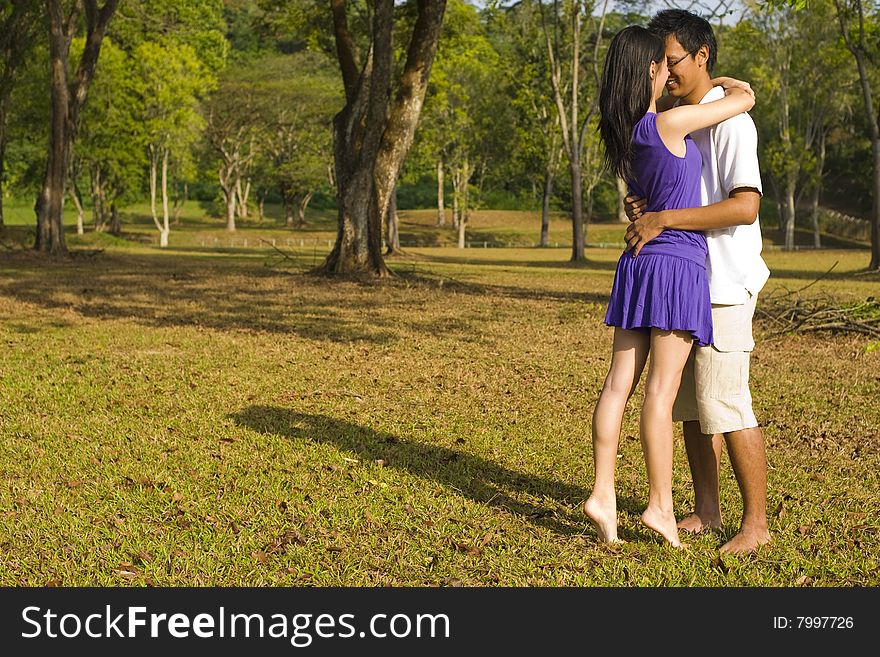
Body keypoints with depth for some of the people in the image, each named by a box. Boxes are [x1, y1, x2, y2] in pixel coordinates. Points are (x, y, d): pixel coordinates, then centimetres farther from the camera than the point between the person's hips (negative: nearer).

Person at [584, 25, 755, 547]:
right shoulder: (668, 123, -12)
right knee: (661, 391, -5)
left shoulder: (625, 132, 9)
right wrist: (725, 83, 20)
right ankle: (661, 504, 1)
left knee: (619, 385, 3)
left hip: (638, 264, 7)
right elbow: (747, 99, -3)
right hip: (677, 264, -7)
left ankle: (603, 495, 3)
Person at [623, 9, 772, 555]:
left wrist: (663, 220, -25)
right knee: (690, 403, 11)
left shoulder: (729, 121, -13)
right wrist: (638, 206, -4)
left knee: (724, 404, -7)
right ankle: (706, 511, 21)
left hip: (723, 284, -8)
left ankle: (756, 523, 5)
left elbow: (745, 207, -23)